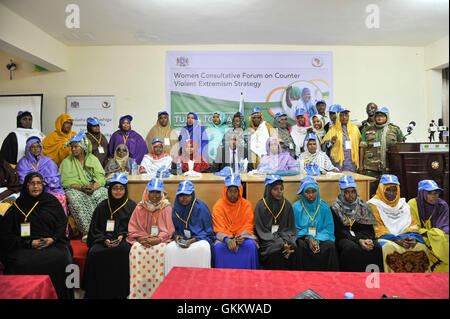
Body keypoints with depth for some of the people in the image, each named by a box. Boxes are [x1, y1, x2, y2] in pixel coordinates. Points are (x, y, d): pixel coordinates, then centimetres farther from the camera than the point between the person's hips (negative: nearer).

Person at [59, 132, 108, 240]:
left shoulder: (93, 159, 13)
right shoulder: (67, 161, 10)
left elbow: (101, 177, 2)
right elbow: (67, 182, -2)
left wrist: (93, 187, -19)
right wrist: (81, 188, -19)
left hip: (95, 188, 1)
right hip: (75, 189, -1)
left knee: (105, 193, -30)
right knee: (73, 197, -36)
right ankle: (86, 230, -36)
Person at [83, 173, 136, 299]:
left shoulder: (131, 206, 10)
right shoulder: (102, 207, 16)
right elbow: (95, 229, 13)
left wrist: (122, 237, -11)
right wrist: (104, 239, -5)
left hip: (124, 240, -2)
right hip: (103, 240, 2)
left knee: (123, 250, -34)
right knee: (94, 252, -28)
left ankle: (120, 292, -21)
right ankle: (95, 292, -13)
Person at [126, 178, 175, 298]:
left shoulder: (166, 208, 2)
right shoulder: (140, 208, 7)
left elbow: (169, 230, -1)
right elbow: (132, 229, 6)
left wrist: (157, 239, -18)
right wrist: (141, 239, -13)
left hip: (160, 240, -2)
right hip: (141, 239, 2)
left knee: (160, 250, -33)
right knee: (136, 250, -29)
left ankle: (157, 291, -20)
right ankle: (138, 292, -19)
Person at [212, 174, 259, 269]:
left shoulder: (246, 204, 1)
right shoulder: (218, 206, -1)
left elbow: (248, 226, 1)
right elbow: (219, 229, -6)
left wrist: (242, 236, -21)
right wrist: (227, 240, -26)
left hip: (243, 236, 1)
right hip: (224, 236, 0)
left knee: (251, 245, -30)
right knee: (218, 247, -31)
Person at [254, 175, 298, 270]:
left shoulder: (287, 205, 6)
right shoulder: (261, 206, -4)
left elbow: (290, 229, 6)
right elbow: (263, 231, -8)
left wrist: (287, 243, -14)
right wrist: (282, 244, -18)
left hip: (284, 238, 3)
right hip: (267, 242, -3)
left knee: (293, 251, -24)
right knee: (276, 252, -29)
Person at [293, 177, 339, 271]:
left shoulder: (324, 207, 8)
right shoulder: (296, 207, 3)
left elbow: (329, 229, 4)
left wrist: (317, 240, -14)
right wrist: (308, 239, -15)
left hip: (321, 238, 1)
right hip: (303, 238, -1)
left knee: (330, 246, -29)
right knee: (301, 247, -33)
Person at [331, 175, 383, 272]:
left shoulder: (363, 207, 14)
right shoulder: (335, 209, 3)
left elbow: (369, 229, 10)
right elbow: (339, 232, -4)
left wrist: (367, 239, -14)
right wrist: (358, 240, -18)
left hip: (363, 237, 3)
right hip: (344, 239, -3)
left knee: (377, 247, -27)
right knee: (351, 248, -35)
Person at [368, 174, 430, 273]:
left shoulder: (403, 204, 18)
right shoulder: (374, 204, 1)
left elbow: (412, 224, 12)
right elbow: (377, 228, -7)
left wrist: (412, 238, -10)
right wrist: (396, 240, -19)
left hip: (404, 237, 5)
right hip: (384, 238, -5)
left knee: (420, 246, -21)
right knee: (389, 247, -35)